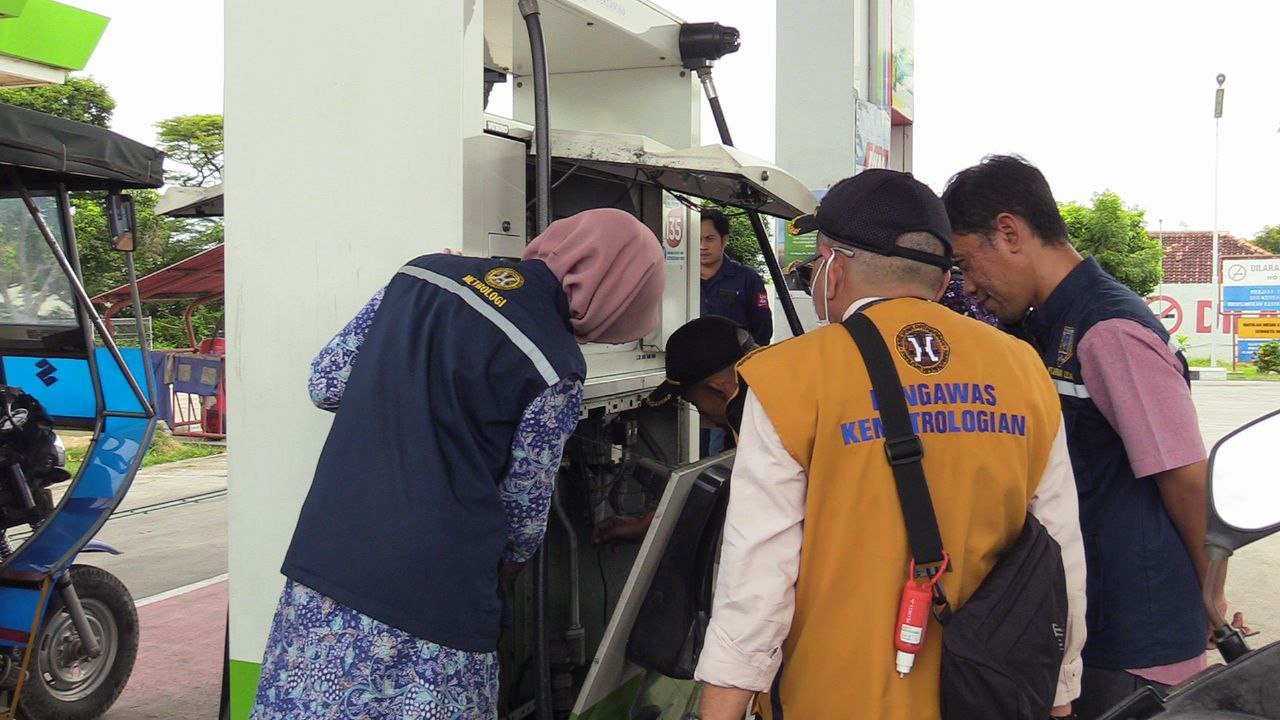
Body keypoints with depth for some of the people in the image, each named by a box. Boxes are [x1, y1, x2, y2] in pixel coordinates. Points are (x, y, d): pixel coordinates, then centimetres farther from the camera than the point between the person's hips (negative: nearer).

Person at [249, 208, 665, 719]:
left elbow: (326, 381, 10)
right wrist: (515, 556, 21)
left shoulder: (422, 273, 4)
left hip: (323, 559, 5)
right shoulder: (554, 369, -11)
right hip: (432, 594, -5)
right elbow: (524, 499, 0)